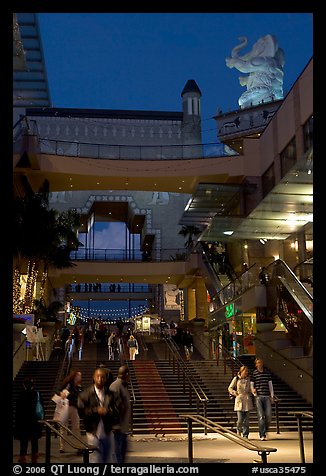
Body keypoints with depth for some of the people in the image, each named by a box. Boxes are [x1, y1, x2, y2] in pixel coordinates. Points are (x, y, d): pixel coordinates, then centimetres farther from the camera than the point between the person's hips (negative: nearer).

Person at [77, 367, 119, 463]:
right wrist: (96, 410, -16)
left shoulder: (110, 394, 5)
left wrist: (107, 411, -16)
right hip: (93, 433, -3)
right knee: (95, 460, -3)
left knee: (108, 460, 13)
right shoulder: (85, 394, -2)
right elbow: (81, 411, -10)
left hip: (107, 433, 3)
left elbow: (116, 412, 3)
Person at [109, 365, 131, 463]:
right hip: (118, 426, -10)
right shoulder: (115, 386, -18)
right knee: (118, 450, -5)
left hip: (123, 425, 10)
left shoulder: (123, 385, 11)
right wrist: (115, 425, -24)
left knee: (123, 448, 18)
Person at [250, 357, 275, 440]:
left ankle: (266, 429, 25)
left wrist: (272, 396, 10)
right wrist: (253, 391, -17)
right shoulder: (254, 373, 2)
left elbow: (270, 385, 15)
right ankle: (262, 435, 0)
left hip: (267, 396, 2)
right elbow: (251, 385, 5)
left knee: (269, 415, -3)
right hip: (258, 397, -2)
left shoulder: (267, 372, 11)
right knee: (261, 416, -5)